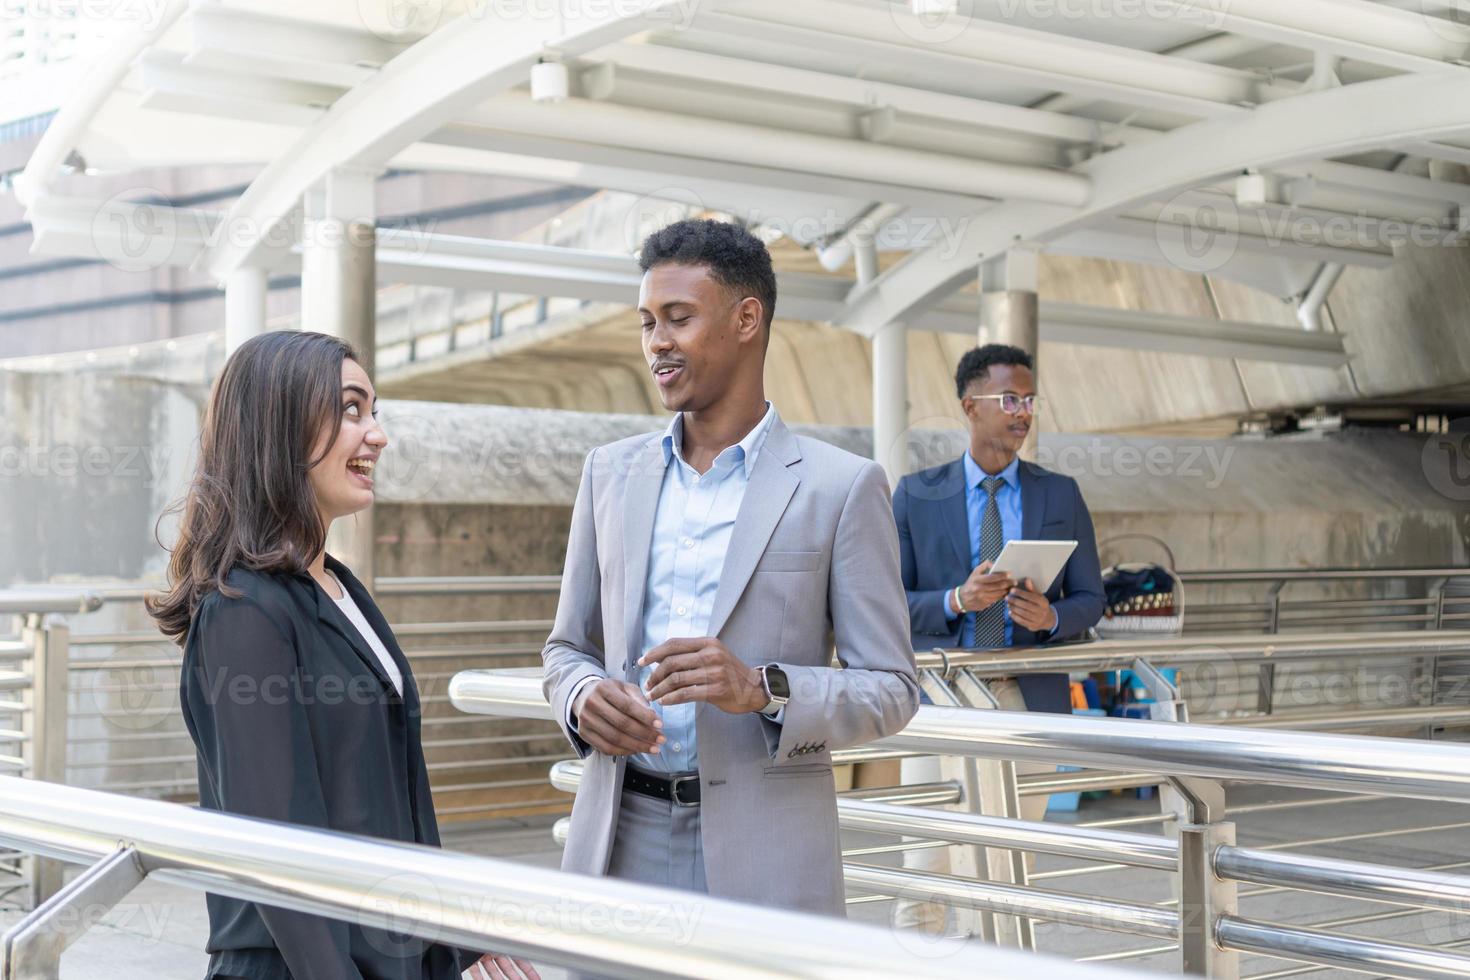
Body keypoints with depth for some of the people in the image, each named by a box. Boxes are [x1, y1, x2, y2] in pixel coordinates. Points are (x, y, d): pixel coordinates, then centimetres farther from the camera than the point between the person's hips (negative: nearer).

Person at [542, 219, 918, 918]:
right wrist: (583, 698, -7)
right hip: (619, 840, 3)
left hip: (762, 856, -3)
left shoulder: (841, 486, -4)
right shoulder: (610, 473, 9)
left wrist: (764, 690, -21)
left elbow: (891, 689, -4)